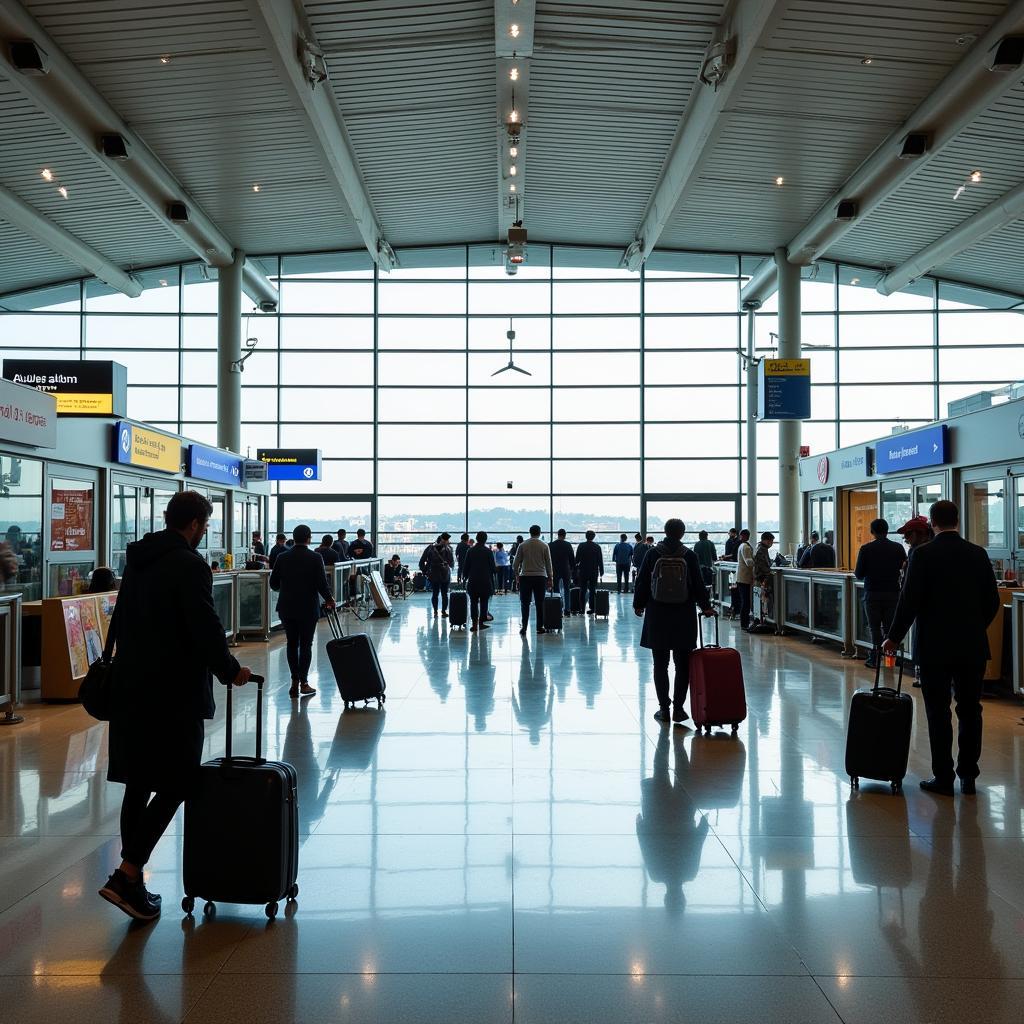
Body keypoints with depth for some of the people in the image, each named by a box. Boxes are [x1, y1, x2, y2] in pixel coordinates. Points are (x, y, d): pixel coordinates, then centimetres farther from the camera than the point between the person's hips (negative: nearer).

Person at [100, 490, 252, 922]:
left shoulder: (137, 558, 12)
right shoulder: (190, 565, -14)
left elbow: (121, 618, 19)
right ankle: (127, 875, -6)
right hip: (173, 691, -8)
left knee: (138, 785, 13)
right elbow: (206, 628, -16)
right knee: (175, 784, 0)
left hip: (131, 687, 8)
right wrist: (231, 671, -3)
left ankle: (131, 882, 19)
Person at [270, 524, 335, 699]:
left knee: (292, 644, 12)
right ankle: (303, 683, 5)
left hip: (287, 608, 3)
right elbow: (322, 583, -12)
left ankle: (295, 681, 10)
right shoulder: (315, 558, -9)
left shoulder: (282, 558, 0)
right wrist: (329, 599, 6)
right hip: (308, 608, -3)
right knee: (306, 644, 5)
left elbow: (273, 584, 4)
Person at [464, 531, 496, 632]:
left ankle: (474, 624, -2)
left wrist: (467, 577, 14)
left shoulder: (470, 551, 1)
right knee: (484, 602, 6)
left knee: (473, 602, 4)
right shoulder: (488, 551, -4)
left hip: (473, 581, 1)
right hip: (485, 581, -1)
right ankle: (481, 622, 5)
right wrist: (492, 580, 12)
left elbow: (465, 567, 3)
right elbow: (492, 567, -1)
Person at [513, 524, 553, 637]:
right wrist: (550, 579, 12)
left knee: (525, 603, 4)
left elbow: (515, 563, 1)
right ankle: (540, 627, 9)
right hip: (540, 577, 0)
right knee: (540, 603, 7)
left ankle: (524, 627, -1)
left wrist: (517, 575, 17)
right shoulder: (544, 546, 0)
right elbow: (548, 564, 3)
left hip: (525, 577, 0)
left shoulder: (522, 545, 0)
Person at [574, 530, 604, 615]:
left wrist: (576, 569, 11)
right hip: (594, 572, 0)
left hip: (583, 571, 0)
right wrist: (601, 571, 6)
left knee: (583, 590, 8)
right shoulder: (597, 546, -3)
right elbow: (600, 560, -1)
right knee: (592, 590, 5)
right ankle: (591, 608, 2)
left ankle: (582, 608, 5)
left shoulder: (581, 546, -4)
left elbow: (577, 559, -3)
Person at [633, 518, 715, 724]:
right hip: (684, 617, 0)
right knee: (683, 664, 8)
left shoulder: (653, 554, -3)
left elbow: (642, 582, 1)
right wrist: (706, 607, 13)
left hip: (657, 616, 0)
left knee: (660, 664, 6)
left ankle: (664, 709, 8)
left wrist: (638, 605, 14)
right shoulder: (689, 556, -3)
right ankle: (678, 708, 7)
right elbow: (698, 585, 0)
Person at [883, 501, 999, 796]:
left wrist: (894, 638, -1)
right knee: (970, 711, 12)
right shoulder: (978, 554, 2)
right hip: (973, 646, 4)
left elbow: (910, 601, -12)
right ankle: (968, 776, 18)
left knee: (938, 712, 4)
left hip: (935, 646, -4)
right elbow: (992, 602, 5)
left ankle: (943, 777, 9)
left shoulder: (923, 555, -10)